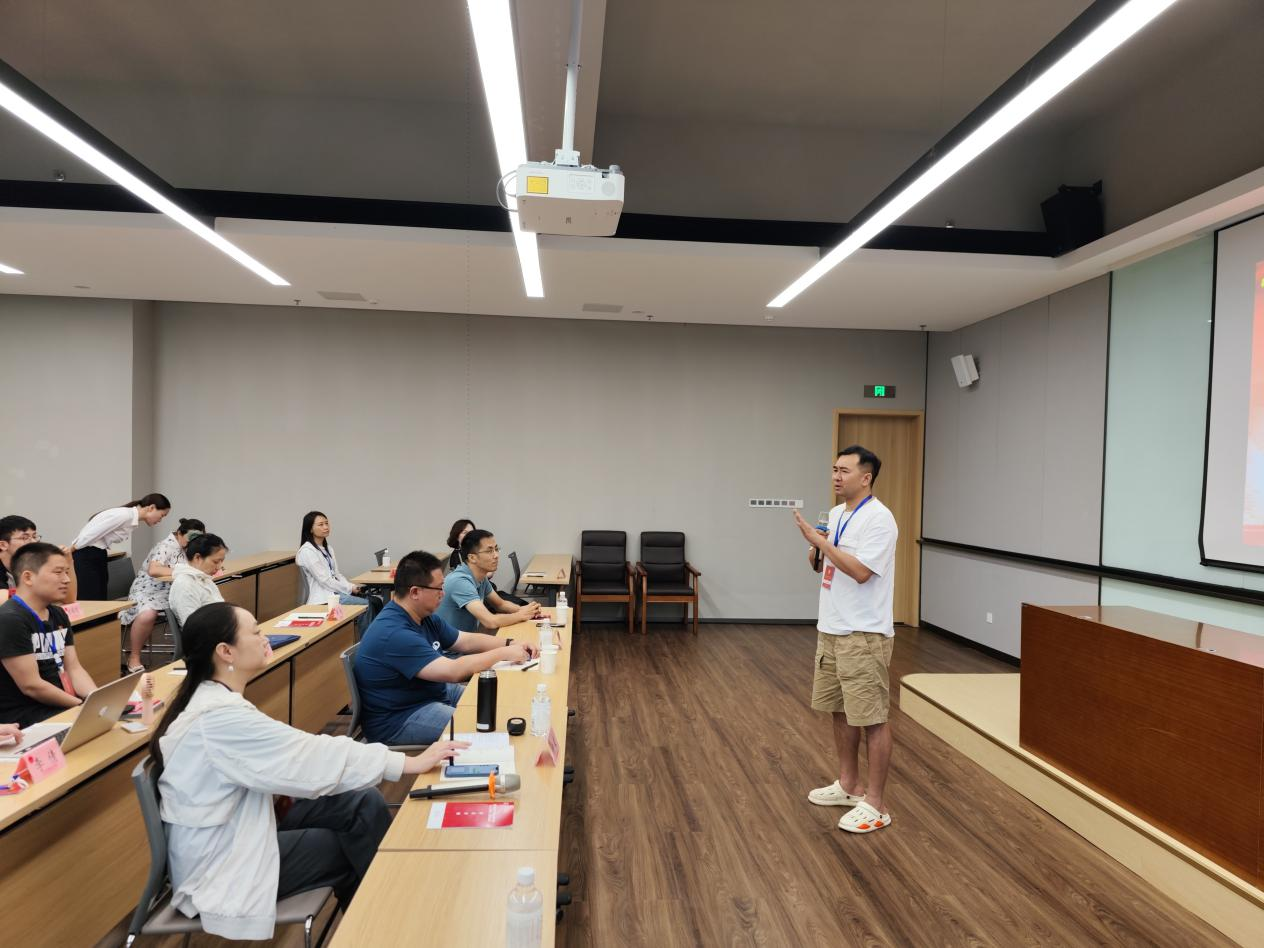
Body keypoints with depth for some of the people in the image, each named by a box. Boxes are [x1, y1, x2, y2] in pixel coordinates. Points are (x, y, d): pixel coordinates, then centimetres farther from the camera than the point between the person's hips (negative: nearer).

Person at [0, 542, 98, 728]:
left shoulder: (58, 615, 11)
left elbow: (74, 669, 8)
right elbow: (31, 686, -18)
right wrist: (84, 705, -14)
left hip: (60, 705, 8)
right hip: (23, 717, -8)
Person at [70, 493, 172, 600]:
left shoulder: (133, 520, 9)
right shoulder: (124, 515, -21)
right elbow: (89, 534, -19)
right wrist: (67, 554, -9)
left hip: (99, 558, 9)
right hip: (86, 557, -9)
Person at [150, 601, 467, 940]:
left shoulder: (213, 698, 1)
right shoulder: (219, 718, -29)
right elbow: (313, 758, -30)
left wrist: (286, 790, -9)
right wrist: (411, 763, -26)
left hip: (237, 827, 8)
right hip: (220, 865, -8)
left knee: (363, 802, -3)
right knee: (357, 848, 0)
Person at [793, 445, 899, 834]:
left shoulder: (878, 518, -17)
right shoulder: (836, 514, 12)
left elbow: (861, 571, -25)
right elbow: (822, 565, 19)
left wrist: (820, 540, -21)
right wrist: (814, 551, -3)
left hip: (864, 635, -9)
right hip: (831, 630, 10)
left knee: (872, 719, 0)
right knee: (840, 711, 18)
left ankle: (875, 804, 11)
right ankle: (849, 785, 32)